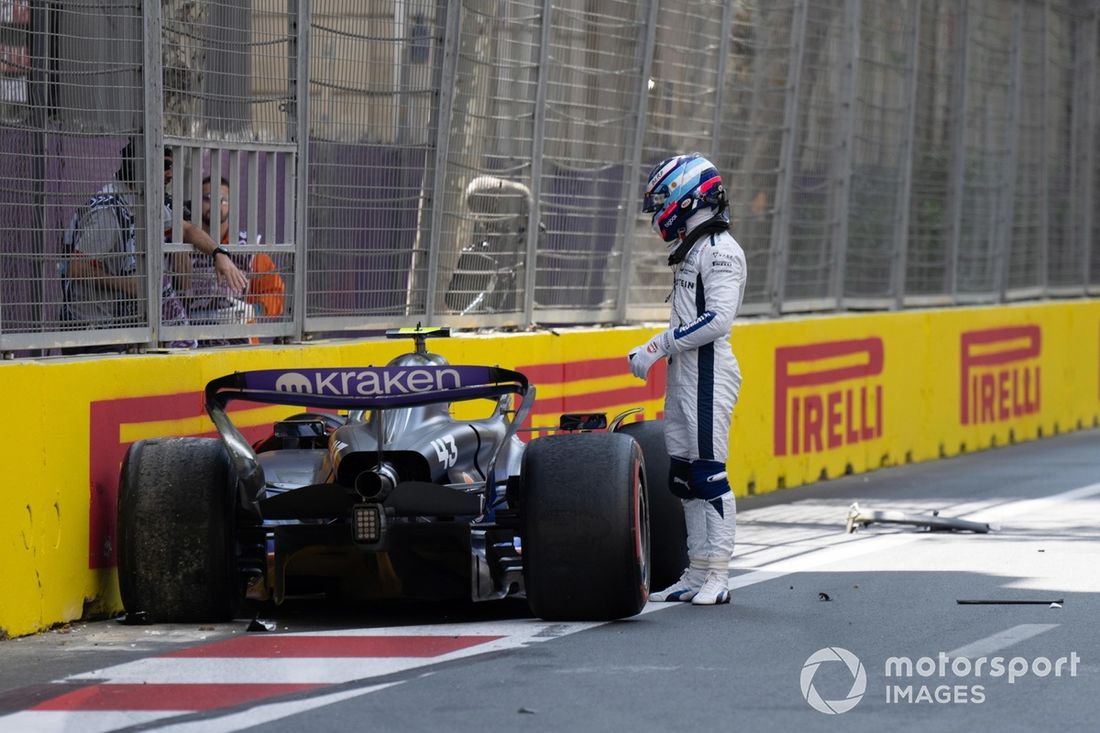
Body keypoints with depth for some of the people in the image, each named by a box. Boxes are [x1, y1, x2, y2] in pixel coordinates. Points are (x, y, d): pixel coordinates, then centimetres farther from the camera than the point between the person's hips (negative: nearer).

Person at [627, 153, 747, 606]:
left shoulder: (720, 251, -12)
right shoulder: (692, 250, 19)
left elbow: (718, 319, -21)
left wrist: (659, 347, -18)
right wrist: (655, 353, 14)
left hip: (708, 372, -10)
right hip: (684, 373, 10)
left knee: (708, 472, -10)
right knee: (682, 474, 9)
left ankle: (718, 577, -9)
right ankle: (696, 575, 12)